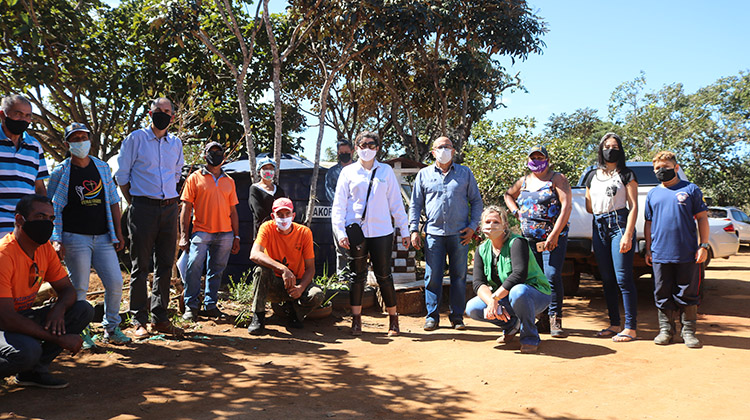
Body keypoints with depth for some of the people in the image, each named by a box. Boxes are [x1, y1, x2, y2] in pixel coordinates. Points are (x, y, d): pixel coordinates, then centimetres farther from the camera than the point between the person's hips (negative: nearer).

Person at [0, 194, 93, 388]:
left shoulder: (45, 248, -1)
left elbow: (67, 289, 6)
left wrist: (59, 309, -20)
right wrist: (59, 339, -27)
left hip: (24, 318, 8)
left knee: (83, 310, -9)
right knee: (28, 350, -37)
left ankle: (34, 369, -6)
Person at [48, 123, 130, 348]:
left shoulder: (103, 168, 12)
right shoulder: (61, 172, 2)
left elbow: (113, 201, 15)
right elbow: (53, 209, 1)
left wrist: (118, 233, 10)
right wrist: (56, 240, -9)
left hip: (103, 237, 3)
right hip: (75, 238, -3)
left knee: (115, 284, 0)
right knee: (79, 288, 0)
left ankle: (111, 329, 16)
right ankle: (81, 332, 15)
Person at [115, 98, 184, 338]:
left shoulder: (176, 143, 14)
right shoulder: (135, 139, 1)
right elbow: (121, 175, 2)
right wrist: (134, 204, 1)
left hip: (170, 208, 4)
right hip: (143, 208, -4)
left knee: (165, 265, 6)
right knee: (141, 266, -1)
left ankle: (160, 318, 15)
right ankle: (139, 321, 6)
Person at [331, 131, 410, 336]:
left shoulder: (386, 171, 10)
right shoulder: (348, 172, 8)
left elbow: (396, 202, 11)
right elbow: (339, 204, 5)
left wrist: (404, 230, 8)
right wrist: (340, 232, -5)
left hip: (382, 231, 0)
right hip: (356, 230, 0)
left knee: (384, 275, 3)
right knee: (357, 275, 4)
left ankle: (393, 319, 16)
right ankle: (356, 320, 14)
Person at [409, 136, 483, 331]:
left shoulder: (465, 173, 10)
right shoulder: (424, 174, 10)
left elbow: (476, 201, 12)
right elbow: (415, 204, 12)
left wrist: (472, 227, 1)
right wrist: (414, 229, 3)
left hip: (459, 234, 0)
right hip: (433, 234, 0)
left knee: (459, 276, 4)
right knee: (432, 277, 0)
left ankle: (457, 316, 15)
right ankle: (432, 316, 11)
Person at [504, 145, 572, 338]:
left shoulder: (557, 179, 0)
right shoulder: (523, 182, 14)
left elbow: (566, 206, -9)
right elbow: (508, 195, 33)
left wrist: (554, 234, -17)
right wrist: (516, 212, 14)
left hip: (553, 238, -5)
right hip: (529, 239, 5)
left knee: (552, 276, -14)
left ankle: (555, 320, -6)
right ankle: (542, 318, 14)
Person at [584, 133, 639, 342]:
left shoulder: (626, 175, 2)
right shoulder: (593, 176, 16)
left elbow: (633, 207, -5)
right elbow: (589, 207, 21)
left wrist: (628, 235, -13)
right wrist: (601, 213, 5)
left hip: (619, 224, -5)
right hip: (598, 227, 5)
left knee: (623, 278, -9)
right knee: (607, 279, 7)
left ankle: (630, 327, -3)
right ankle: (615, 324, 16)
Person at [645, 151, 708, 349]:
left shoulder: (691, 189, 4)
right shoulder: (653, 194, 12)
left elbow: (702, 218, 4)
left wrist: (703, 246, -2)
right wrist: (648, 249, 12)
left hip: (688, 254, -2)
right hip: (661, 254, 3)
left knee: (687, 294, 4)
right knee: (663, 295, 7)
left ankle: (688, 331, 16)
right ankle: (666, 329, 19)